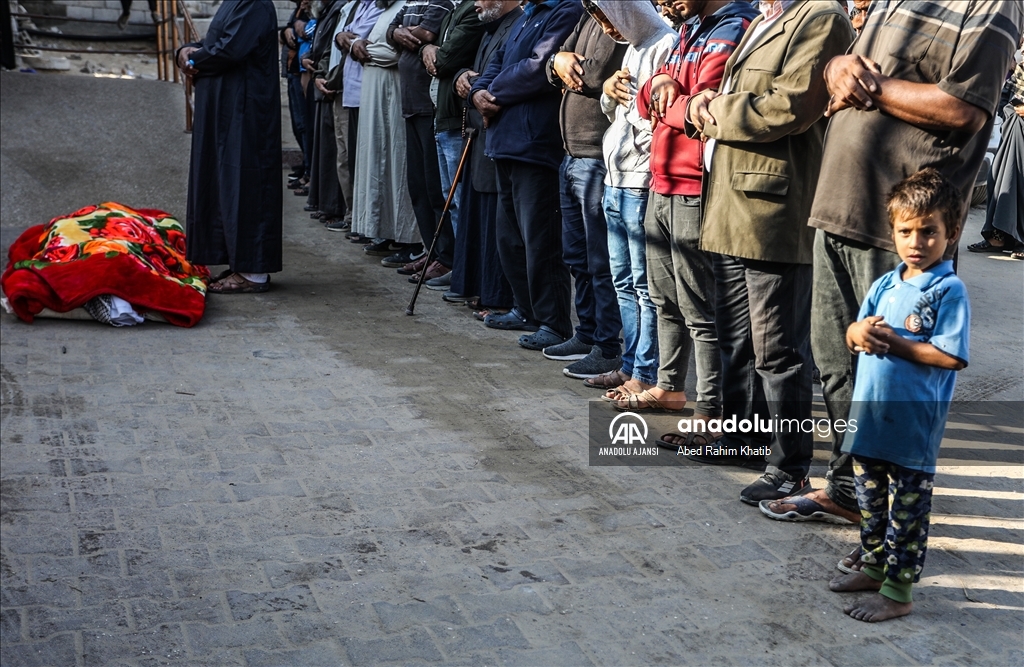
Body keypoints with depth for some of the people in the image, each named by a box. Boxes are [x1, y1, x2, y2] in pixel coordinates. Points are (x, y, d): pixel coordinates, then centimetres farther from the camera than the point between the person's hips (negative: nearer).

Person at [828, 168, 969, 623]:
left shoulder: (949, 291, -12)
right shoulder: (885, 285, 8)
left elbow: (952, 356, -19)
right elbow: (854, 333, 14)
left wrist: (895, 342, -18)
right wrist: (859, 332, -10)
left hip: (914, 426, -7)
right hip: (869, 415, 7)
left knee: (907, 508, 5)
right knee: (870, 498, 20)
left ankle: (899, 590, 14)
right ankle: (874, 566, 37)